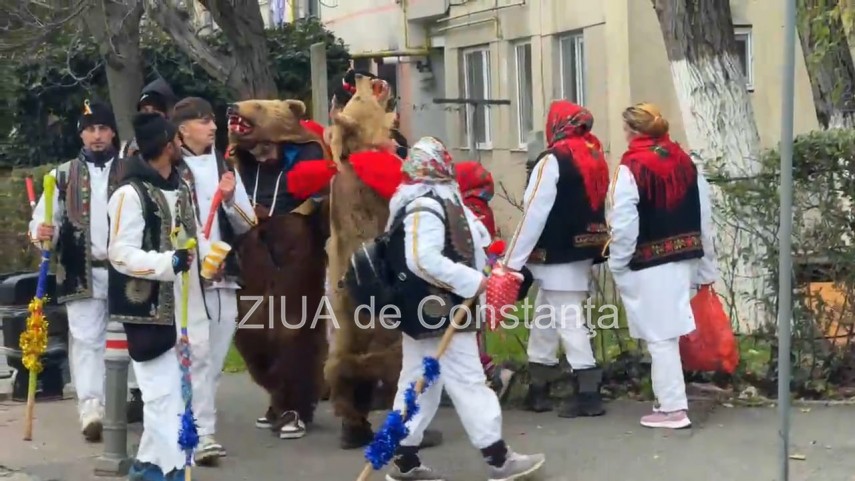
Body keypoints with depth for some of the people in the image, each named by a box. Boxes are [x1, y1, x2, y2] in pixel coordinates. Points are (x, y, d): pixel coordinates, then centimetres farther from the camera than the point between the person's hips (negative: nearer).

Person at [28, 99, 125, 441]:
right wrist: (42, 232, -18)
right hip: (82, 273, 0)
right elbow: (43, 219, 5)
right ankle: (91, 407, -13)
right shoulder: (64, 175, 9)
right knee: (86, 339, -7)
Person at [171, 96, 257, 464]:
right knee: (198, 355, -13)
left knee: (214, 359, 9)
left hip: (224, 276, 6)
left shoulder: (225, 167, 13)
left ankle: (192, 425, 21)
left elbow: (247, 224, 11)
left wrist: (231, 199, -5)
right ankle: (202, 435, -12)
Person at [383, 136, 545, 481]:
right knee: (468, 381, -4)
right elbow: (423, 260, -30)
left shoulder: (423, 202, 13)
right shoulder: (427, 206, -20)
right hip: (438, 313, -11)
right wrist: (472, 282, -24)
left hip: (425, 311, 11)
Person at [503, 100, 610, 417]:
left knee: (567, 321, -5)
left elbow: (535, 214, -17)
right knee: (545, 315, 17)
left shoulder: (554, 160, -14)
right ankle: (538, 389, 23)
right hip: (583, 250, 9)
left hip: (559, 256, -9)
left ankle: (587, 392, -5)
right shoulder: (595, 156, 11)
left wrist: (512, 261, -14)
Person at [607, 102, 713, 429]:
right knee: (669, 331, 15)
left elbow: (624, 225, -17)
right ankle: (673, 400, 21)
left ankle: (673, 407, 1)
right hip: (683, 258, 7)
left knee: (659, 336, -1)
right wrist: (701, 255, 19)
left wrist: (617, 266, -6)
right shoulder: (684, 161, 7)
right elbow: (702, 212, 11)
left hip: (648, 264, -7)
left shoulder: (631, 168, -15)